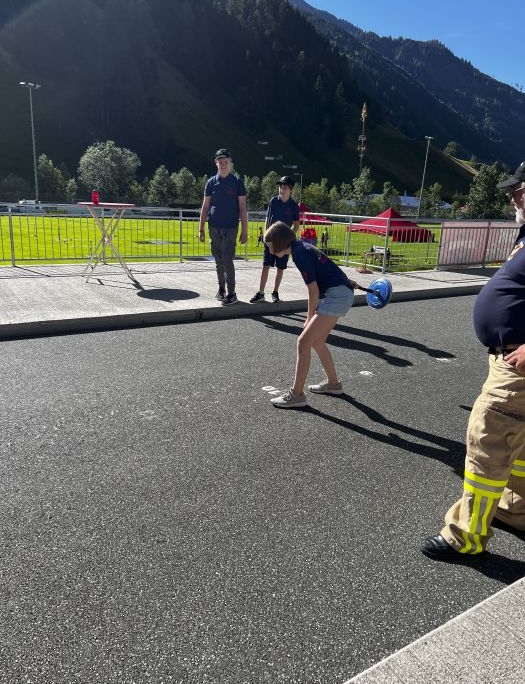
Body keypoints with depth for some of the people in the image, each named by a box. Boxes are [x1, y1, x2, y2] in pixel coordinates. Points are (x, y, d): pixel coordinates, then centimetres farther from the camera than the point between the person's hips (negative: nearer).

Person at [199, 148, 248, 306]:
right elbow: (205, 207, 10)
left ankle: (231, 293, -3)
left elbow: (243, 208, -1)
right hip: (214, 227, 4)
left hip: (230, 227, -4)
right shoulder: (211, 182, 8)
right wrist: (201, 229, 5)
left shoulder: (237, 182, 0)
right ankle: (221, 288, 22)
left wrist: (244, 231, -6)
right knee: (218, 260, 10)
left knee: (227, 259, -9)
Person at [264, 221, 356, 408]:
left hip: (337, 295, -10)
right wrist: (344, 280, 33)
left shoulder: (300, 253, -16)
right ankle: (333, 383, 33)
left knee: (303, 342, -11)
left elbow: (313, 289, -15)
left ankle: (297, 394, -6)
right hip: (342, 293, 10)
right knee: (316, 341, 18)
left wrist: (310, 318, -5)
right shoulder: (302, 247, 12)